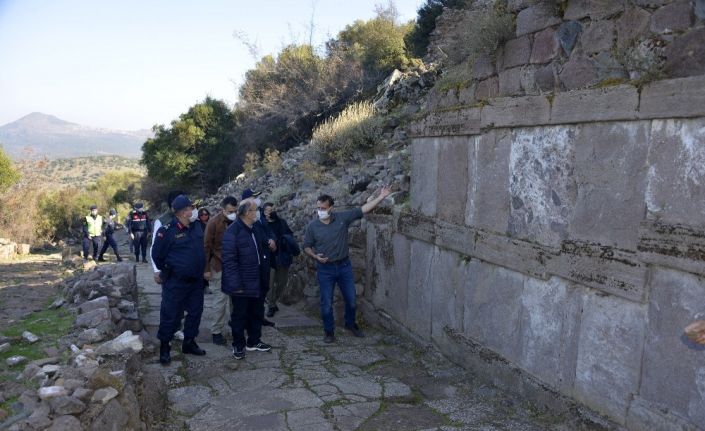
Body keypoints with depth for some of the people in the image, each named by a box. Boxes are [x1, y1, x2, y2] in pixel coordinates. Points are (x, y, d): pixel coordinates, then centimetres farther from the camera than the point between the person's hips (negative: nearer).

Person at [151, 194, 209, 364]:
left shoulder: (196, 226, 3)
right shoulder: (167, 231, -17)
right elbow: (157, 254, -5)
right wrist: (166, 271, 6)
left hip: (196, 280, 7)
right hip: (175, 282, -6)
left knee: (195, 312, 14)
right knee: (171, 315, 1)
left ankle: (189, 343, 30)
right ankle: (164, 347, 18)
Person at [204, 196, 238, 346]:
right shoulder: (214, 223, -9)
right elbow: (207, 246, -7)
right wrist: (207, 268, -8)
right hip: (219, 267, -4)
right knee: (220, 299, 1)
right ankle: (216, 331, 12)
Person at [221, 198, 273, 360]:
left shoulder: (256, 230, 10)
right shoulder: (233, 231, -16)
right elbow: (229, 260, -19)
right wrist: (236, 284, -21)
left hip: (258, 283, 8)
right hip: (242, 284, -8)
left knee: (256, 313, 17)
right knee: (239, 315, 7)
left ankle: (254, 341, 33)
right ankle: (238, 345, 22)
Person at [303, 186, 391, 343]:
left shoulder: (342, 218, -6)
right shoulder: (312, 226, -6)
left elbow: (363, 210, -8)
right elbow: (307, 246, 4)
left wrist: (381, 196, -12)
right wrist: (315, 256, -16)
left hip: (344, 265, 1)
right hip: (325, 269, -1)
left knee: (351, 299, 12)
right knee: (326, 303, 4)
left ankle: (350, 324, 37)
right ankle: (329, 331, 23)